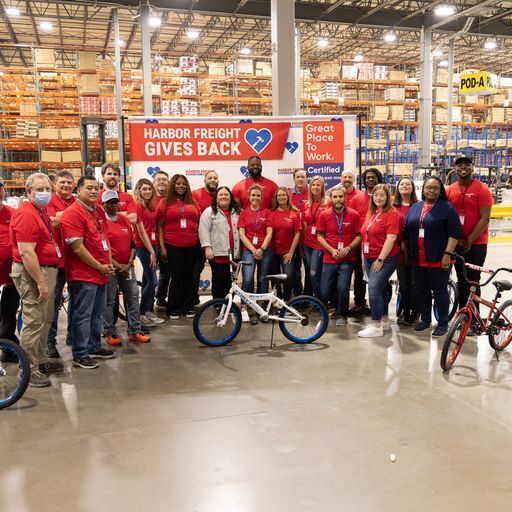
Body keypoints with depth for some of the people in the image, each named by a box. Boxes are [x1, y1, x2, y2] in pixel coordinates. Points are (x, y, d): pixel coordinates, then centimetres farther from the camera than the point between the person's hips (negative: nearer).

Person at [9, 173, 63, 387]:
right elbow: (26, 252, -24)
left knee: (45, 320, 19)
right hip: (32, 273, -11)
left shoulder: (42, 211, 14)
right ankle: (29, 371, 4)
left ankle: (40, 361, 32)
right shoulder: (26, 214, -18)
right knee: (33, 322, -5)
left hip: (47, 270, 11)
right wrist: (41, 282, -24)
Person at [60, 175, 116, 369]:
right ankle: (80, 355, 11)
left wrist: (109, 263, 8)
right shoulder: (72, 213, -15)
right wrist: (100, 267, -14)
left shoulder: (99, 211, 12)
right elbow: (77, 248, -20)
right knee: (83, 316, 0)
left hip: (102, 273, 9)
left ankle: (94, 347, 31)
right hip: (83, 275, -9)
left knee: (97, 314, 17)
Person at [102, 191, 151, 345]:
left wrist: (129, 263, -1)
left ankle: (134, 331, 15)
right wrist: (117, 266, -13)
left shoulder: (125, 220, 11)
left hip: (127, 267, 6)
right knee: (109, 301, 1)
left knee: (133, 297, 6)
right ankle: (110, 333, 12)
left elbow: (132, 244, 11)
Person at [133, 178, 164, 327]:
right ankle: (141, 315, 2)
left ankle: (148, 312, 22)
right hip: (143, 246, -8)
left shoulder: (151, 206, 12)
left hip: (152, 245, 8)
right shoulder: (138, 205, -11)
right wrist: (151, 251, -13)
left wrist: (154, 249, 6)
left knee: (147, 280, 13)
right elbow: (141, 231, -14)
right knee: (152, 281, -8)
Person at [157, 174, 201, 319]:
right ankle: (174, 309, 12)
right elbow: (159, 226, 2)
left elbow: (198, 223, 16)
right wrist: (162, 247, -4)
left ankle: (188, 307, 19)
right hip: (173, 246, -3)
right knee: (176, 277, 1)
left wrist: (201, 242, 11)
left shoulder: (192, 202, 11)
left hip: (192, 246, 3)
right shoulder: (166, 202, 3)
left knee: (189, 277, 9)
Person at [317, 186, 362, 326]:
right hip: (329, 259, 2)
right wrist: (332, 250, -8)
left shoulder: (353, 214, -2)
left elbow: (359, 236, 2)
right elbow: (320, 236, 4)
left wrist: (348, 248, -14)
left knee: (342, 288, -16)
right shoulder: (324, 215, 1)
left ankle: (341, 315, 9)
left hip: (348, 259, -2)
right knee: (324, 292, 1)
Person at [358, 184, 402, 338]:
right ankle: (384, 321, 27)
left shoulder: (392, 214, -10)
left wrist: (380, 259, -20)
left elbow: (391, 238, -18)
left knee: (374, 289, -14)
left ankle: (376, 326, -8)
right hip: (370, 258, 8)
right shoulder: (371, 214, 12)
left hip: (385, 259, -8)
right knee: (379, 290, 15)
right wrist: (364, 258, 16)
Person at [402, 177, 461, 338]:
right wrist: (406, 252, 13)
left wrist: (447, 254, -15)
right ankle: (425, 320, 26)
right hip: (418, 260, 5)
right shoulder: (415, 207, 12)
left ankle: (442, 324, 11)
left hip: (438, 260, -5)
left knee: (440, 291, 1)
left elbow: (454, 233, -9)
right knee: (421, 291, 12)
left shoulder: (447, 208, -3)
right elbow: (406, 232, 16)